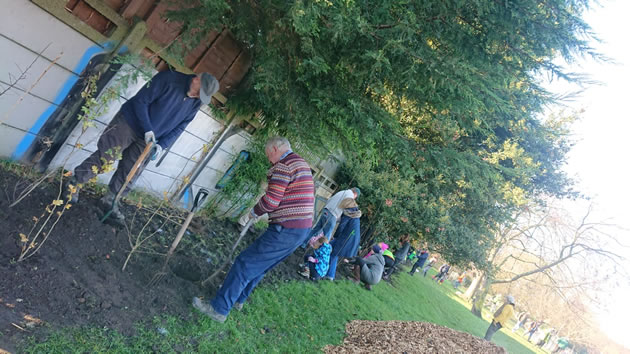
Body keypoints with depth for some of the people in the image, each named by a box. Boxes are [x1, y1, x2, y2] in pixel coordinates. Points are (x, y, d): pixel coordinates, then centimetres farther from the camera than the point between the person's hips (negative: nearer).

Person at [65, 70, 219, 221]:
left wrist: (162, 145, -9)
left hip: (146, 141, 5)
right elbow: (141, 100, -18)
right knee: (104, 157, -4)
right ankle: (74, 183, 17)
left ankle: (109, 201, 24)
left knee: (129, 175, 7)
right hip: (129, 123, -5)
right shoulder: (168, 79, -20)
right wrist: (147, 129, -22)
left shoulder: (196, 103, -3)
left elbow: (179, 128, 3)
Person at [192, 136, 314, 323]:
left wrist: (255, 212, 0)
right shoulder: (302, 164, 17)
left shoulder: (283, 165, -14)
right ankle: (237, 299, 37)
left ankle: (219, 308, 7)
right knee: (259, 265, 23)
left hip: (285, 230, -10)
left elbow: (270, 201, -21)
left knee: (245, 264, -1)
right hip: (303, 229, 10)